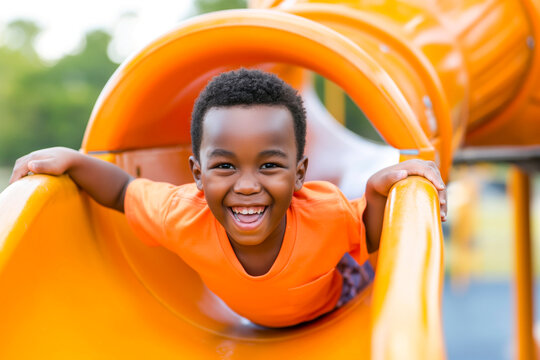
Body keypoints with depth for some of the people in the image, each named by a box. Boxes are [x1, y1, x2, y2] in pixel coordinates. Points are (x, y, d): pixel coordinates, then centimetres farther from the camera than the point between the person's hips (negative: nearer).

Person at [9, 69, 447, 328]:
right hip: (254, 323, 2)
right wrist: (71, 160, -35)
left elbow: (373, 242, -25)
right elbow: (124, 192, -21)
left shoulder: (325, 211, -45)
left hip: (329, 310, -1)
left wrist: (379, 189, -45)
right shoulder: (183, 215, -41)